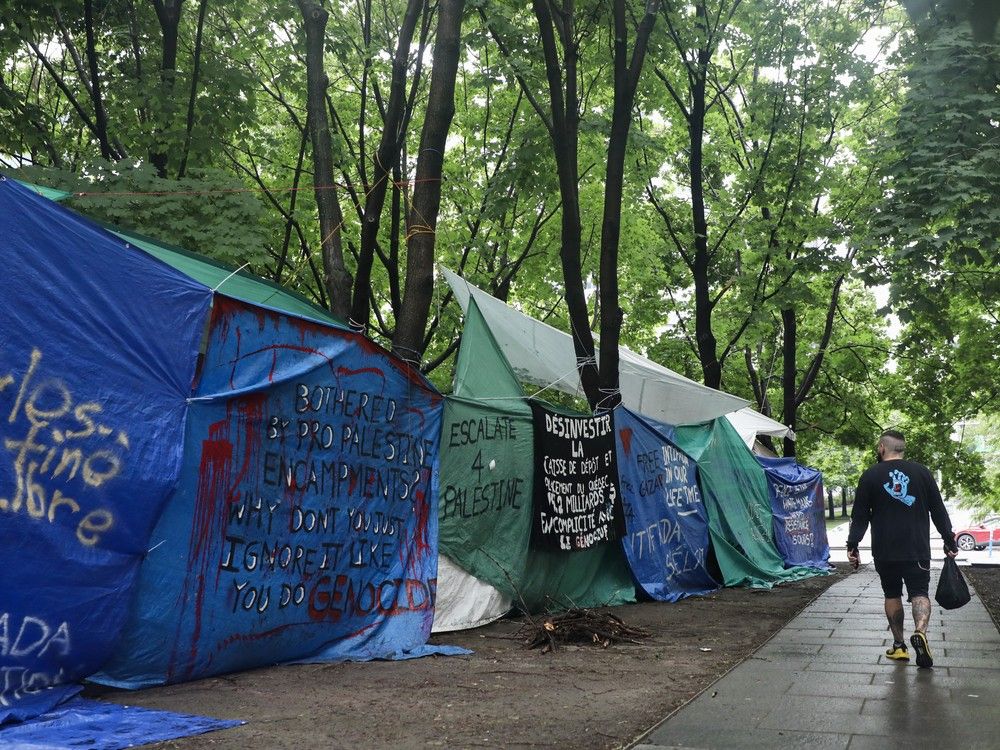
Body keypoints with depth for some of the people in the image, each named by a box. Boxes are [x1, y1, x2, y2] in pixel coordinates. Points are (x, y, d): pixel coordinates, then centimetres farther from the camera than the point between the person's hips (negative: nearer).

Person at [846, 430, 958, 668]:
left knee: (892, 595, 12)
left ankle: (899, 645, 14)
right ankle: (920, 631, -24)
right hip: (917, 550, 0)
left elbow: (860, 516, -1)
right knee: (919, 593, 2)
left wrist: (852, 546, 5)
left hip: (884, 551, 0)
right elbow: (939, 510, 5)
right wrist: (949, 541, 12)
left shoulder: (870, 476, -1)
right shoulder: (921, 471, 2)